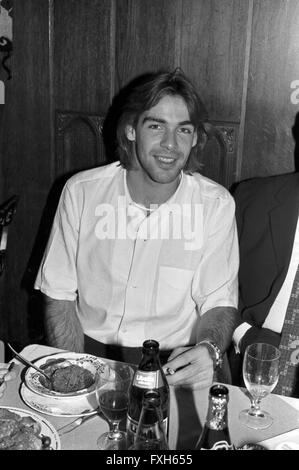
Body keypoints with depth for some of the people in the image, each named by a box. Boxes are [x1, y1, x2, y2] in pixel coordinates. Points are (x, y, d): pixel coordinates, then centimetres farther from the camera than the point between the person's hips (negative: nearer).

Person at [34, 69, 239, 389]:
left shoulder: (216, 204, -7)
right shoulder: (81, 192, -6)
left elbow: (219, 303, -5)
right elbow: (59, 295, -2)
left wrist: (208, 350, -28)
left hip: (175, 362, 1)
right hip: (91, 349, 0)